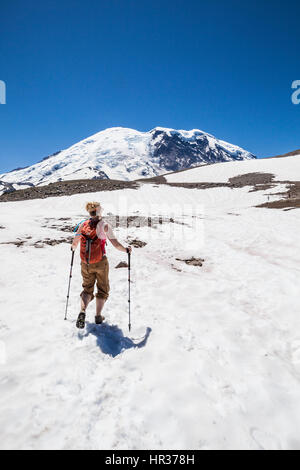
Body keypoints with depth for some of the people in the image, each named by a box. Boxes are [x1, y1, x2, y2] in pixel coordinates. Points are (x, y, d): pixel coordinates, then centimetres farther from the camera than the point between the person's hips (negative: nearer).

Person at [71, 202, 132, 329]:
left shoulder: (82, 225, 0)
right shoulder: (104, 225, -11)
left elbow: (74, 244, 7)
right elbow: (116, 244, -14)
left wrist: (73, 248, 30)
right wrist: (127, 250, 4)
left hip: (86, 264, 3)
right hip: (100, 263, -3)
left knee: (87, 289, 19)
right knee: (102, 289, 17)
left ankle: (82, 312, -2)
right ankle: (98, 317, 20)